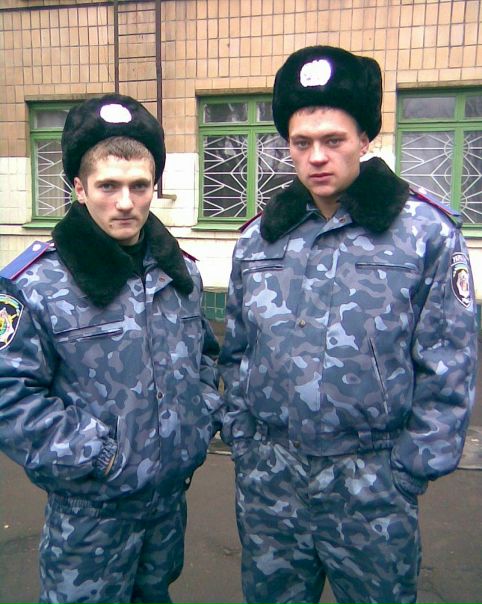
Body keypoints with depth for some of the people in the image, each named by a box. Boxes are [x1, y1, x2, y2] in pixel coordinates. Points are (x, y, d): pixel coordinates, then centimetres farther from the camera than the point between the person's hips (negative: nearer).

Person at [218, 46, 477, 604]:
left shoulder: (427, 232, -10)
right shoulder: (259, 237, 2)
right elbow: (236, 353, 9)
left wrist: (410, 470, -8)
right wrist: (241, 441, 6)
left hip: (372, 480, -3)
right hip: (267, 476, 4)